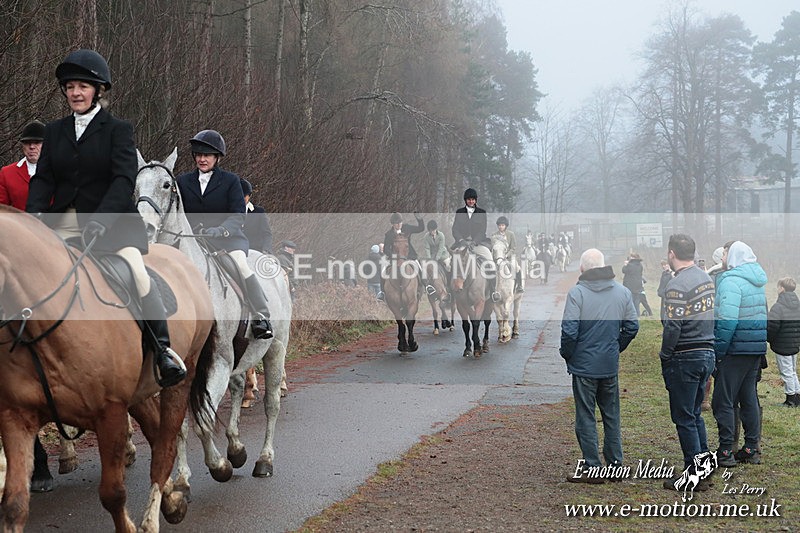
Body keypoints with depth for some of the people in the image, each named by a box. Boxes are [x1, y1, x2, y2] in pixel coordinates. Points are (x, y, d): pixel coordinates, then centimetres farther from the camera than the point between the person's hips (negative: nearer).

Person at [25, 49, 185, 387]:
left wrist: (100, 221, -23)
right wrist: (32, 215, -12)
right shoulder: (54, 131, 15)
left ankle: (163, 349, -17)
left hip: (112, 219, -4)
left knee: (135, 266, -26)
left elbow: (124, 179, -10)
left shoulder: (117, 129, 2)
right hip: (62, 221, 5)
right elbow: (43, 178, 7)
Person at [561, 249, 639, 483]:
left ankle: (592, 469, 8)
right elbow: (632, 327, 6)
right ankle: (615, 465, 21)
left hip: (584, 365, -5)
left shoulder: (577, 293, -15)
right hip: (611, 366, 5)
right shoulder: (623, 292, 1)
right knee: (612, 416, 16)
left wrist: (567, 354, 0)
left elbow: (569, 331, -18)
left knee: (586, 418, 5)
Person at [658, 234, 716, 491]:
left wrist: (664, 357, -8)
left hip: (685, 357, -8)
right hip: (707, 353, 8)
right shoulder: (706, 278, 9)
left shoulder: (677, 284, -18)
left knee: (684, 418, 1)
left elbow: (673, 327, -20)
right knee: (695, 415, 18)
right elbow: (709, 316, 12)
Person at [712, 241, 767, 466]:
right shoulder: (757, 280, 14)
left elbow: (727, 320, -23)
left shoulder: (732, 281, -15)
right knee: (749, 398, 15)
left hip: (736, 348, -9)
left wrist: (717, 352, -18)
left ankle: (725, 452, -1)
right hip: (757, 346, 9)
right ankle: (751, 448, 19)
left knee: (723, 401, -2)